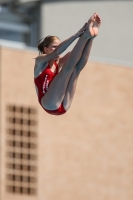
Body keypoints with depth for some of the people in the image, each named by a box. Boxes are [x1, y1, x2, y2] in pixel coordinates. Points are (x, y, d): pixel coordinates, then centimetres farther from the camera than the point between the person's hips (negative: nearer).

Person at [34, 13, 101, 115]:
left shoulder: (58, 63, 21)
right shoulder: (40, 61, 5)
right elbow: (56, 52, -13)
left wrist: (91, 38, -8)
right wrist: (77, 34, -22)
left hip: (62, 106, 5)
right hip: (49, 105, -5)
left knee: (78, 67, -5)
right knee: (68, 66, -16)